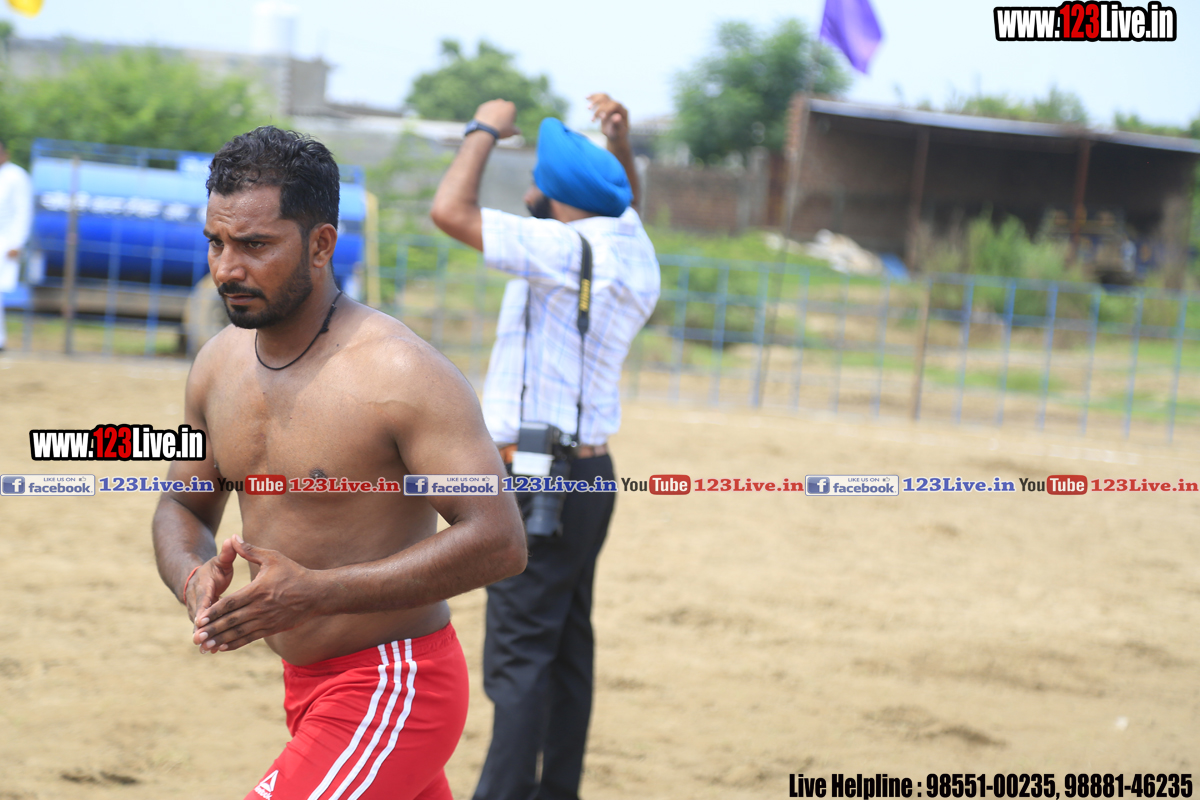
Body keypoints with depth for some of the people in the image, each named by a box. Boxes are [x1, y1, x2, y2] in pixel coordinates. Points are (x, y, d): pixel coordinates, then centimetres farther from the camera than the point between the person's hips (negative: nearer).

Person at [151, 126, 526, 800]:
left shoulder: (399, 375, -22)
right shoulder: (220, 365, 2)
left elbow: (498, 541, -26)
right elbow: (184, 508, 15)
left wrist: (316, 593, -32)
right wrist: (195, 579, -11)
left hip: (393, 694, -9)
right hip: (307, 685, 9)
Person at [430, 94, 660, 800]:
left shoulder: (565, 247, -17)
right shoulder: (631, 246, 9)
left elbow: (450, 210, -21)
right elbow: (626, 202, 34)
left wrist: (486, 131, -6)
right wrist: (621, 146, 15)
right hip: (589, 473, 9)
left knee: (520, 658, -12)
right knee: (568, 650, 13)